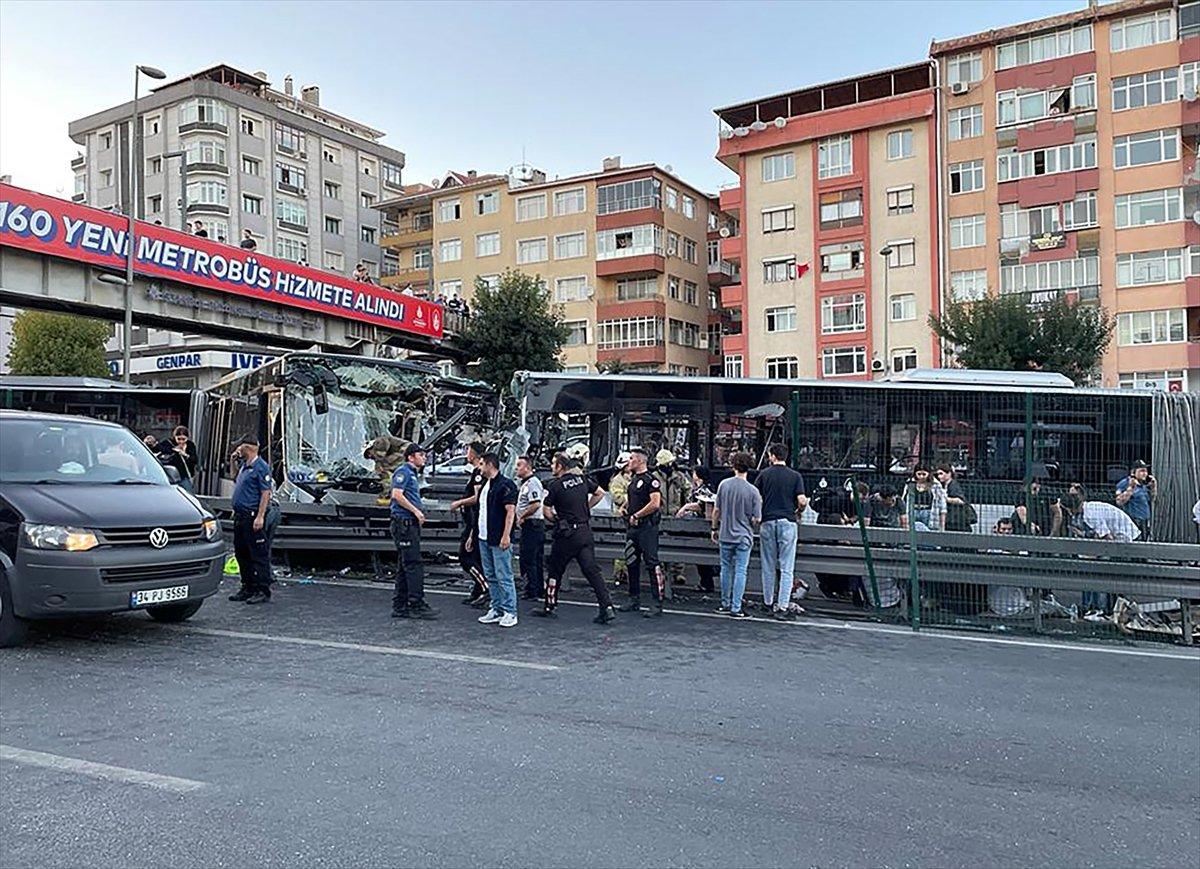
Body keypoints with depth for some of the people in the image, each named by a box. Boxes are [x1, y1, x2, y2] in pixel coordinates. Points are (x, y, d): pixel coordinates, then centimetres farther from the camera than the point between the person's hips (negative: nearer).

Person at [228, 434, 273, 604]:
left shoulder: (261, 467, -14)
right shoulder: (244, 465, 14)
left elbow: (266, 493, -19)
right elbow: (233, 474, 37)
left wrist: (260, 517, -24)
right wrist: (233, 460, 19)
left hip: (252, 516, -10)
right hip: (240, 515, 10)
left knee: (258, 555, -6)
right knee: (241, 553, 14)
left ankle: (263, 590, -3)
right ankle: (248, 587, 23)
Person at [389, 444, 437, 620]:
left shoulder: (414, 474, 22)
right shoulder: (403, 471, -8)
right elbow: (397, 494, -20)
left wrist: (419, 511, 10)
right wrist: (416, 510, -16)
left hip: (411, 524, 10)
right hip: (404, 523, -10)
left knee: (404, 567, 10)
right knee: (413, 565, -10)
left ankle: (400, 607, 14)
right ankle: (417, 604, -8)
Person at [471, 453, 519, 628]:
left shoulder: (506, 485, -9)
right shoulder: (485, 486, 18)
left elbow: (511, 511, -16)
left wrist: (506, 536, -22)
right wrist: (473, 535, 23)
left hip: (499, 540, -9)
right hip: (484, 538, 9)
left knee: (504, 577, -6)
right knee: (491, 577, 12)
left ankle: (510, 612, 0)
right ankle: (496, 610, 19)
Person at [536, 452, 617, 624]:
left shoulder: (554, 485, -11)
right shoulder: (582, 478, 5)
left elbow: (546, 511, -10)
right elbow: (600, 493, 16)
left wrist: (557, 520, 9)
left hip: (566, 534, -5)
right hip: (586, 531, 5)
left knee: (555, 571, 12)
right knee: (592, 569, 1)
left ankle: (550, 606, 23)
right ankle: (608, 608, -7)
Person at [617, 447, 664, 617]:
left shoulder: (651, 479, -11)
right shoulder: (633, 479, 16)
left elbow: (655, 503, -21)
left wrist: (636, 516, -14)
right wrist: (625, 507, 10)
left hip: (647, 527, -9)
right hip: (632, 527, 9)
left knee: (651, 564, -8)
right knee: (632, 563, 13)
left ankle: (658, 604, -4)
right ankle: (634, 600, 23)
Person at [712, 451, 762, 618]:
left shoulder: (724, 484, -5)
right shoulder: (753, 491, -12)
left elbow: (716, 510, 0)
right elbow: (757, 519, -10)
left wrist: (715, 528, 13)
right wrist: (759, 504, 9)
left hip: (725, 535, 3)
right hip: (743, 536, -3)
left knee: (726, 569, 15)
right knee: (740, 571, 2)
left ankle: (725, 604, 25)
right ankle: (736, 608, 3)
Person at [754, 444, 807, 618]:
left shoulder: (764, 474, 1)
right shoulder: (795, 476, -1)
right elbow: (802, 501, -9)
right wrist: (798, 512, 12)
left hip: (768, 522, 1)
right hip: (788, 522, -1)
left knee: (768, 566, 13)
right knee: (787, 568, 1)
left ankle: (768, 602, 22)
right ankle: (782, 607, -4)